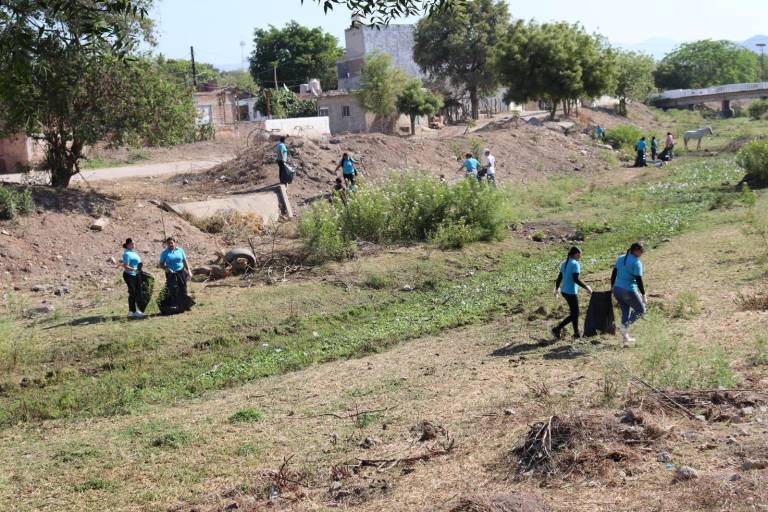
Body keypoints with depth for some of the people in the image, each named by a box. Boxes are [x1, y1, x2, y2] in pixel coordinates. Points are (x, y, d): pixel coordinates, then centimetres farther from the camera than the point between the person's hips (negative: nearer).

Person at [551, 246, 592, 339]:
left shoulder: (564, 263, 9)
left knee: (574, 312, 19)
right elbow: (576, 279, -23)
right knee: (574, 314, 2)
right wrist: (586, 287, -17)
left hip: (564, 291, 9)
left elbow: (559, 277, 14)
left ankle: (576, 333, 25)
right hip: (571, 292, -9)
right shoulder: (575, 264, -15)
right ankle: (557, 329, -4)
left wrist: (557, 288, 26)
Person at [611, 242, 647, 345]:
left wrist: (613, 289, 19)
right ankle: (624, 326, -4)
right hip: (629, 292, -7)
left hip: (617, 290, 7)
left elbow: (613, 275, 11)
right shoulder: (636, 263, -15)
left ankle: (626, 337, 22)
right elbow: (639, 280, -16)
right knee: (641, 310, 13)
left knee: (625, 312, 19)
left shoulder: (620, 258, 7)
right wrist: (643, 294, -7)